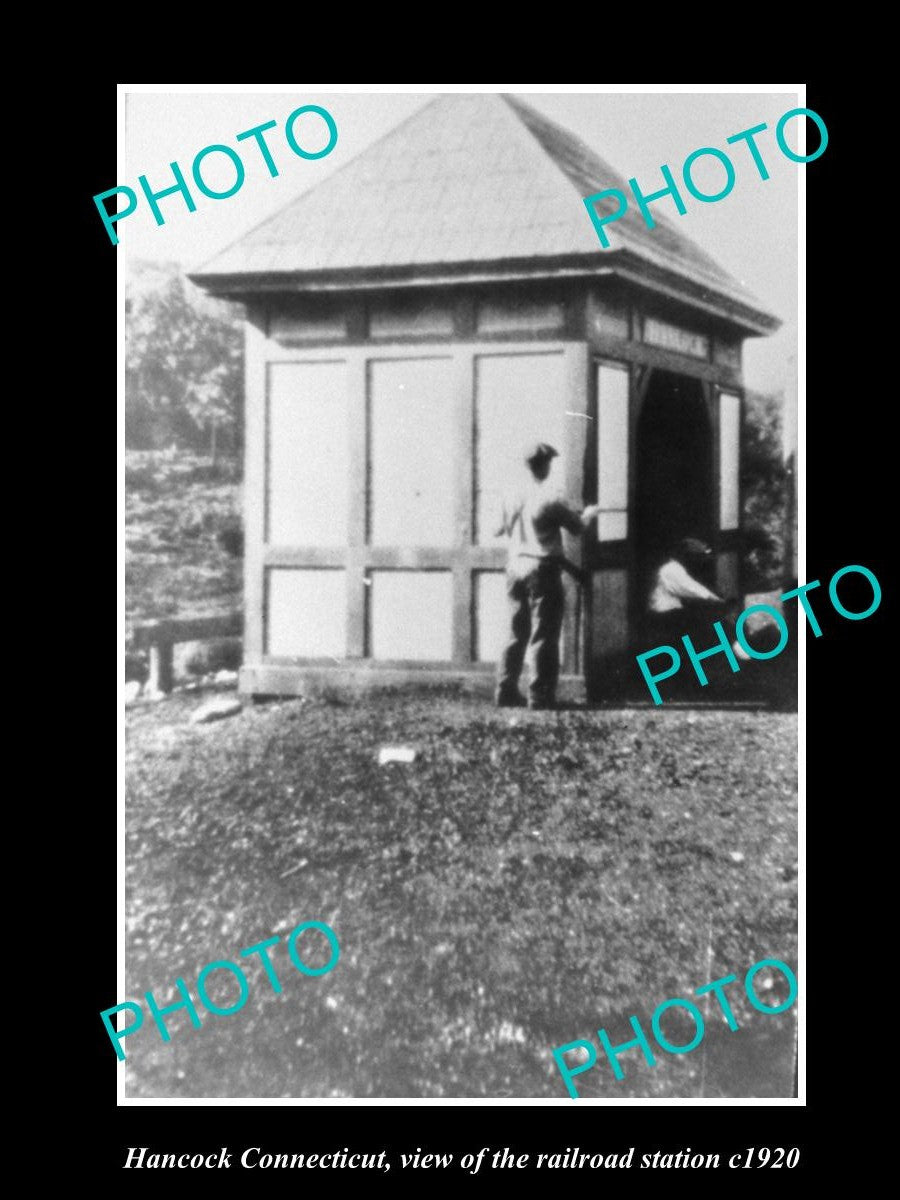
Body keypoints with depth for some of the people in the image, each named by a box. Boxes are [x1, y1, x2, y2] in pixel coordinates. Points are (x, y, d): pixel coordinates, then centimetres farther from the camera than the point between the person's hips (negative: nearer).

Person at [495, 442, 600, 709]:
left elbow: (501, 529, 13)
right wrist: (589, 513, 19)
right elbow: (577, 526, -2)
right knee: (543, 635, -1)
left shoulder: (513, 497, 4)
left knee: (516, 634, 14)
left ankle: (506, 692, 15)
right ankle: (540, 695, -1)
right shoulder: (550, 498, -12)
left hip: (515, 567, 6)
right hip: (542, 569, -6)